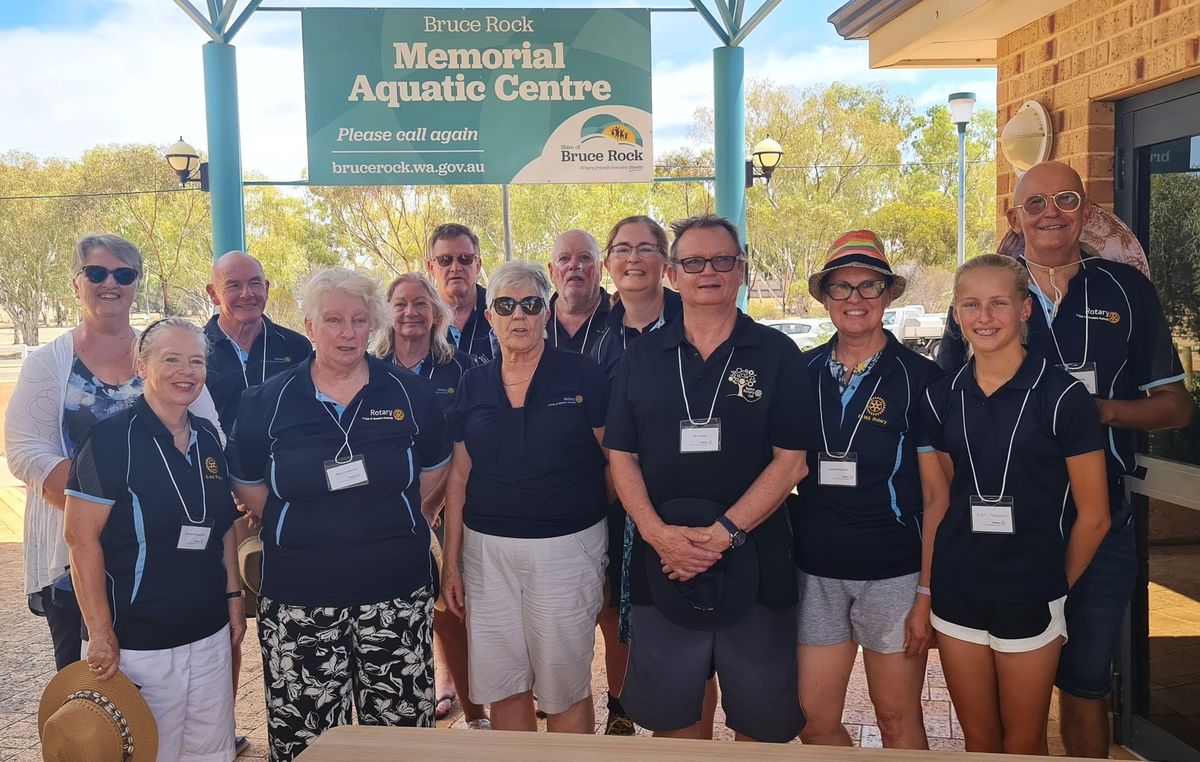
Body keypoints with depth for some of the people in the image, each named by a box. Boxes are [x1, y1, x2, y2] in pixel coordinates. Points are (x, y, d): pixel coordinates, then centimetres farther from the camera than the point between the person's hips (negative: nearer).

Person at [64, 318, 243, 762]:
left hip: (211, 634, 6)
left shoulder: (208, 439, 7)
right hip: (139, 639, -6)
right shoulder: (111, 439, -13)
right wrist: (100, 633, -17)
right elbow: (81, 537, -15)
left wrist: (234, 596, 11)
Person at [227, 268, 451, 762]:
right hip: (299, 603, 0)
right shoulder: (268, 401, 1)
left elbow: (433, 472, 12)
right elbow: (248, 486, 9)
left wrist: (385, 523, 10)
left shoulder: (409, 393, 2)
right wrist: (304, 532, 10)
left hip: (396, 595, 1)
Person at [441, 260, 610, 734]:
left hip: (565, 547, -3)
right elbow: (459, 476, 10)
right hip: (487, 548, 3)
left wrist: (616, 550, -5)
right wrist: (451, 562, 8)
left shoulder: (582, 376, -3)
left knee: (565, 687, 6)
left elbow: (614, 461, -1)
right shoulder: (474, 384, 7)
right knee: (503, 685, 11)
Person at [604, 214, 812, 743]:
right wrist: (656, 531, -11)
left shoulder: (776, 354, 0)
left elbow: (790, 460, -6)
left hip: (755, 563, -2)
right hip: (661, 562, 2)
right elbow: (621, 456, 4)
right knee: (669, 713, 15)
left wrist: (724, 533, -15)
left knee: (763, 717, 10)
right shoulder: (641, 357, 6)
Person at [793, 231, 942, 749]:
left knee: (898, 720, 10)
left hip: (894, 574, -3)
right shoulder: (801, 373, 4)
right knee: (815, 721, 9)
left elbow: (936, 495, -4)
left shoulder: (918, 377, -5)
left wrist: (929, 591, -8)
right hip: (815, 572, 3)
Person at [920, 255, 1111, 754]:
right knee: (978, 741, 17)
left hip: (1030, 600, -3)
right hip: (957, 594, 3)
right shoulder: (942, 398, 2)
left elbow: (1093, 516, -5)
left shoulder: (1061, 396, -10)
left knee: (1023, 745, 13)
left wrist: (1056, 588, 3)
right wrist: (926, 590, 6)